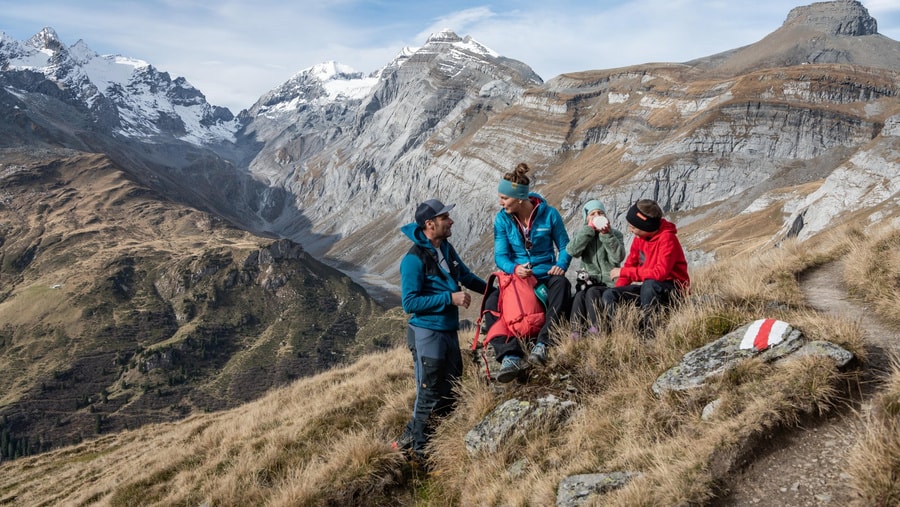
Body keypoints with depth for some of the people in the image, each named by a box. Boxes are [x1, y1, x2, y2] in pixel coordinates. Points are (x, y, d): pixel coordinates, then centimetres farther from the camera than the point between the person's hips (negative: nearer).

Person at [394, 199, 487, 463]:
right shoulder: (414, 258, -17)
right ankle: (421, 452, 19)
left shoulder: (446, 248, 7)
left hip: (450, 331, 9)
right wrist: (450, 298, -22)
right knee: (429, 396, 1)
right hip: (427, 334, -9)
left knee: (449, 394, 17)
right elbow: (410, 302, -20)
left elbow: (467, 276, 21)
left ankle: (410, 438, 32)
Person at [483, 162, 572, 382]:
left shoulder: (549, 214, -7)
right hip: (515, 276, 2)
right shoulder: (502, 219, -3)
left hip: (545, 275, -1)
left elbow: (564, 246, 1)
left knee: (561, 283, -37)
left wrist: (561, 265, -20)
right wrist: (515, 269, -27)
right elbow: (500, 256, -5)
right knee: (491, 303, -27)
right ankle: (510, 357, -39)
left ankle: (543, 344, -41)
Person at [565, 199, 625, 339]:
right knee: (579, 295, -30)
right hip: (589, 282, 2)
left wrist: (607, 234, -16)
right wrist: (590, 229, -12)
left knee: (592, 292, -32)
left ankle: (595, 331, -32)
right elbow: (572, 251, -11)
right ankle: (576, 334, -36)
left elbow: (618, 258, -11)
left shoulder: (615, 234, 8)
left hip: (609, 284, -2)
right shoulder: (581, 234, 14)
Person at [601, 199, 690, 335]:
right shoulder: (639, 238, 2)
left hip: (673, 290, -7)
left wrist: (623, 272, -25)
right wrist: (618, 292, -6)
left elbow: (660, 272, -30)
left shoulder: (667, 238, -20)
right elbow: (630, 264, 7)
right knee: (609, 295, -9)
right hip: (649, 288, 7)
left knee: (649, 284, -39)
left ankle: (647, 332, -29)